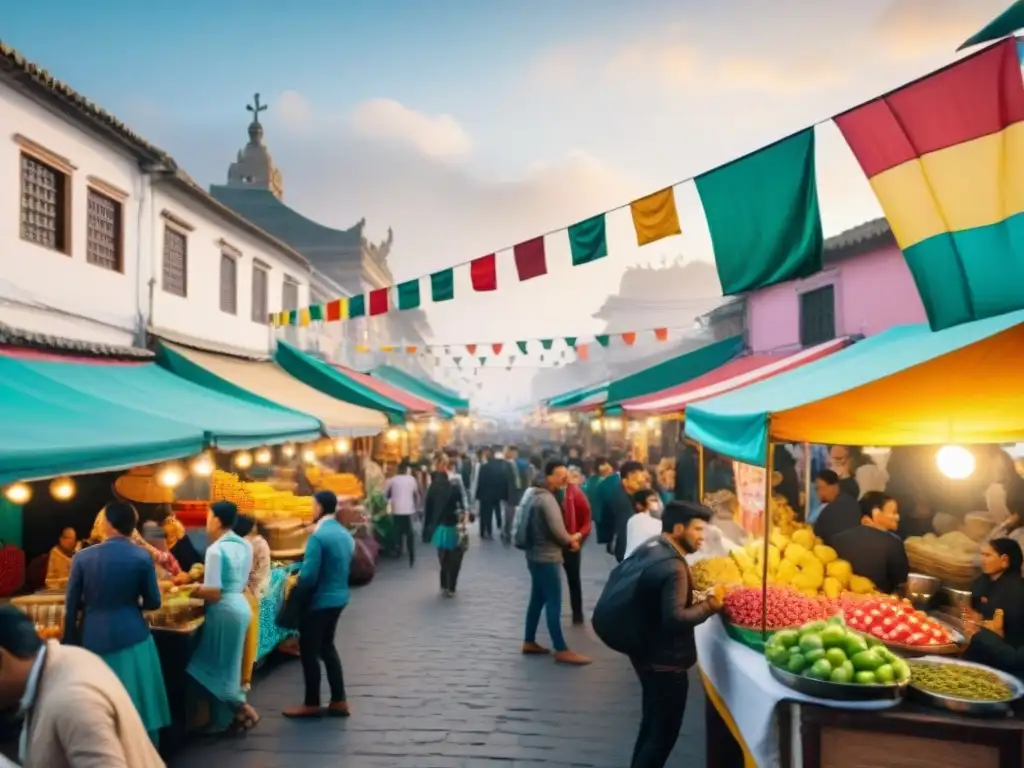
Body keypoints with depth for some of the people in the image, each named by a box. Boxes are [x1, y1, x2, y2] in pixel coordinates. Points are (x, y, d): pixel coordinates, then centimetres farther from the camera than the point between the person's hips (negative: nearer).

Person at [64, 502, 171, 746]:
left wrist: (70, 641, 12)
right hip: (131, 637, -1)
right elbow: (153, 603, -1)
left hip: (93, 639, 1)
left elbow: (71, 605, 0)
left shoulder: (83, 557, -5)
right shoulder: (142, 557, -8)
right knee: (137, 705, 11)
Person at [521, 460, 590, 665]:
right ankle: (561, 650, -2)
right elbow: (558, 530, -24)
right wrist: (571, 540, -2)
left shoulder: (537, 495, 12)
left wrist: (569, 539, 8)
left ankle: (529, 642, 23)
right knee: (554, 603, -6)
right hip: (546, 558, -10)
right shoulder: (547, 499, -19)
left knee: (537, 599, 15)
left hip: (537, 554, 10)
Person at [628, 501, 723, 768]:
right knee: (663, 733, 5)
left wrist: (696, 600, 8)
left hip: (649, 655, 10)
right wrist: (710, 606, -18)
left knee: (652, 727, 23)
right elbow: (675, 618, -32)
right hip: (665, 662, -10)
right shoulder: (673, 568, -25)